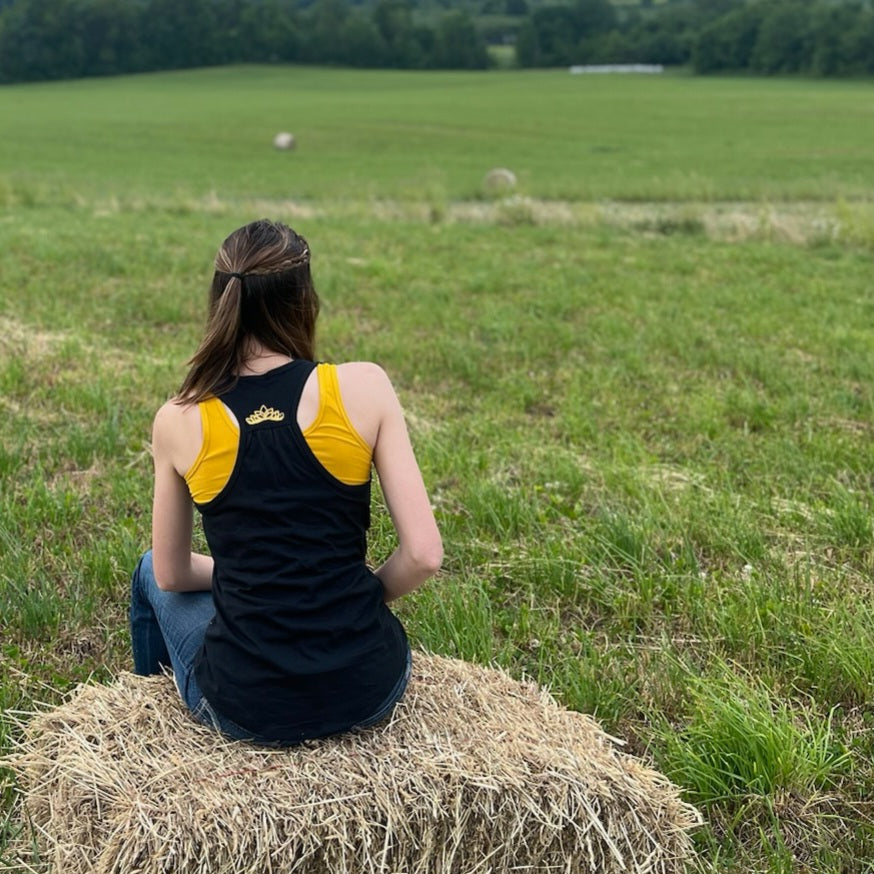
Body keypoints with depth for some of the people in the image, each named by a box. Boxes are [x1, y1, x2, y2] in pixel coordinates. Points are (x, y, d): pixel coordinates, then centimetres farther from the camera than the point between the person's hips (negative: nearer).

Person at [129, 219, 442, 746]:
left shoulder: (179, 420, -6)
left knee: (149, 575, 33)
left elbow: (172, 575, 7)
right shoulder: (364, 387, -10)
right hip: (369, 691, 1)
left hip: (245, 709, -1)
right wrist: (362, 597, 9)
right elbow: (424, 555, -11)